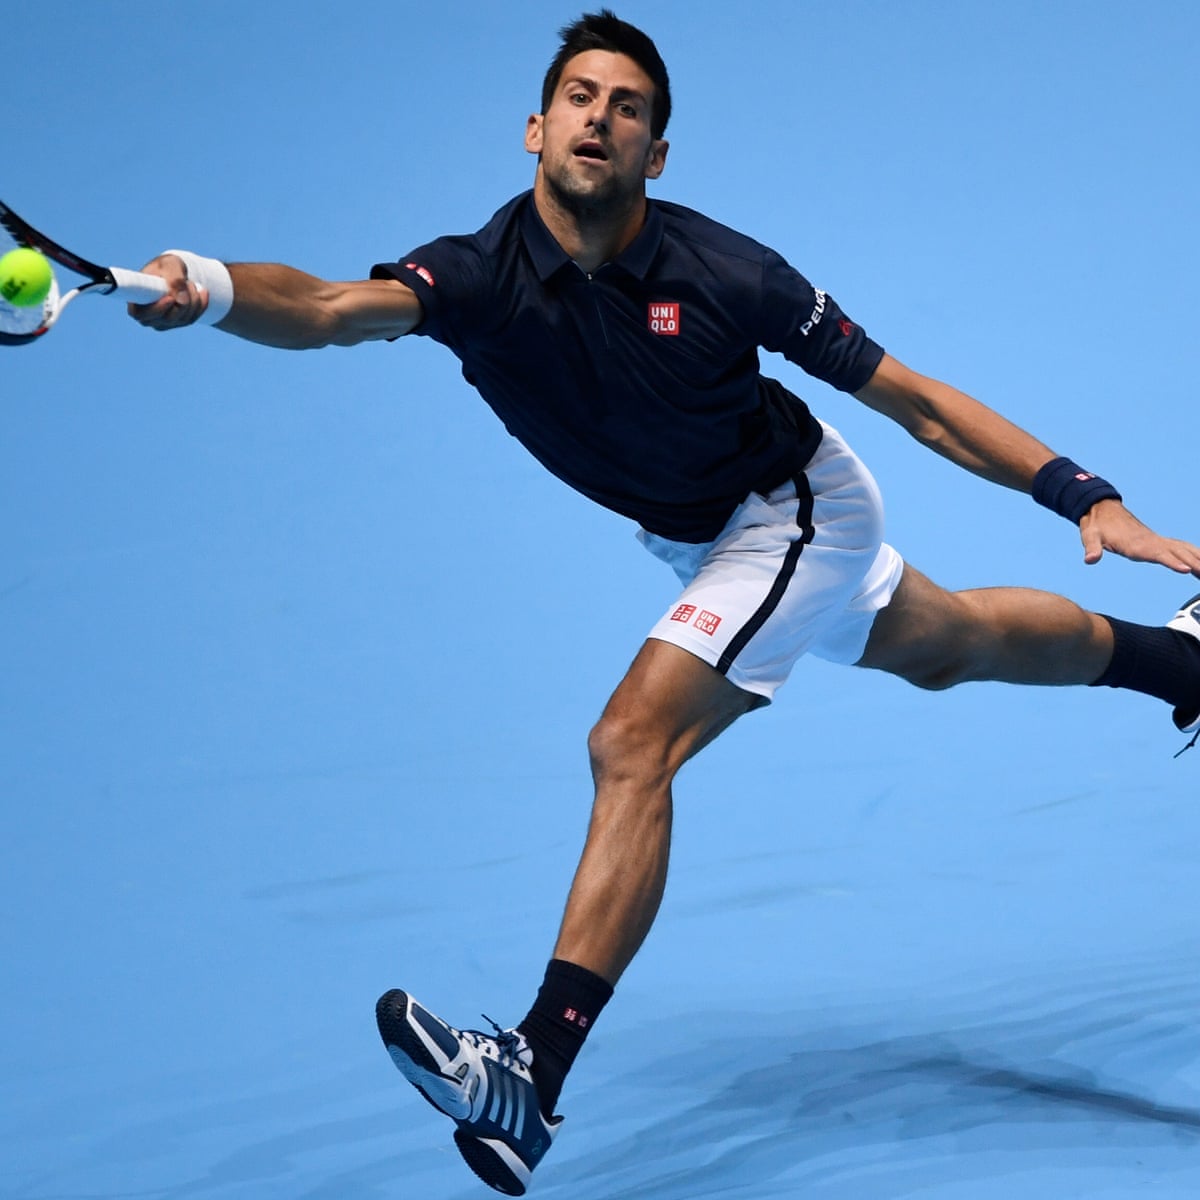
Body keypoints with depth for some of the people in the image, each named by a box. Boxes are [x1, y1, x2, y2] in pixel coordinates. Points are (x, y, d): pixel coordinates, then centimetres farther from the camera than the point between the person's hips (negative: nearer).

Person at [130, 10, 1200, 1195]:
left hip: (795, 509, -6)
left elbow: (915, 399, -23)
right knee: (946, 647, 29)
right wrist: (207, 289, -67)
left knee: (633, 743, -23)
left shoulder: (721, 275, -31)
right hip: (699, 538, 6)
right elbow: (334, 307, -46)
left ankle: (535, 1077, -23)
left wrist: (1088, 497, -28)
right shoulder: (482, 278, -25)